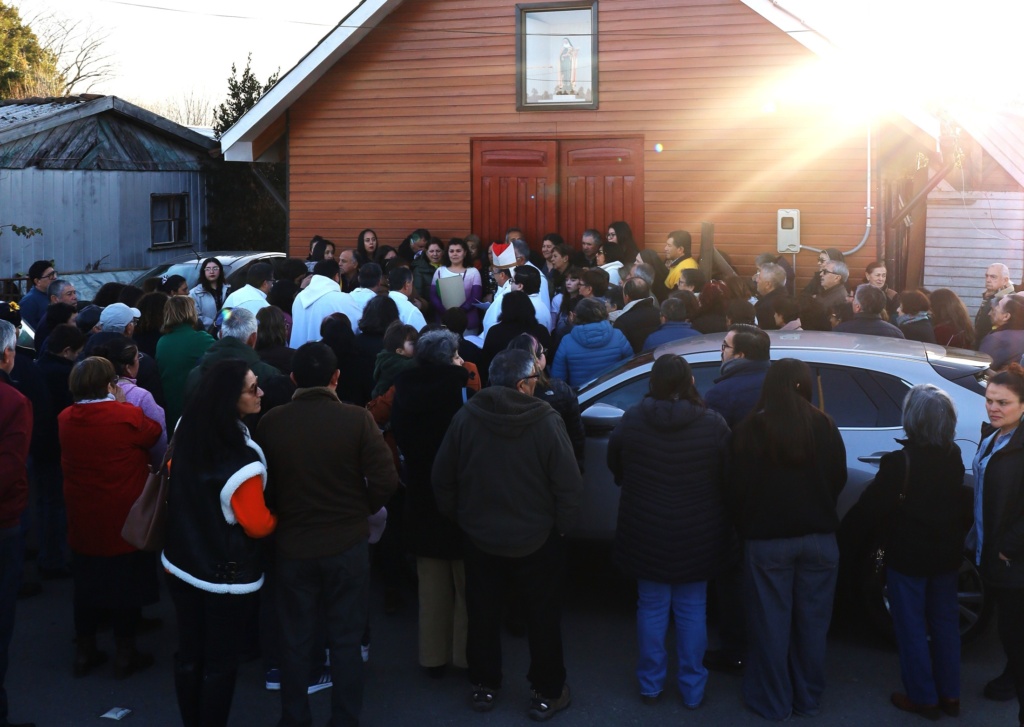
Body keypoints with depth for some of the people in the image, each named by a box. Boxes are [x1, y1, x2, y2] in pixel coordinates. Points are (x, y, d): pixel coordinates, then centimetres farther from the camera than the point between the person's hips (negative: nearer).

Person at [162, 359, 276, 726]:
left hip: (182, 561, 7)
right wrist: (277, 517, -1)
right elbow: (257, 525, -20)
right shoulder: (242, 459, -28)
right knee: (220, 662, 9)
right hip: (226, 573, -7)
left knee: (189, 654, 18)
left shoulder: (188, 432, -5)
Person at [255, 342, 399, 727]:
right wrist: (361, 510, 5)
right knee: (346, 640, 12)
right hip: (347, 543, -1)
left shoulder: (270, 422, -9)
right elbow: (385, 481, -14)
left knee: (295, 641, 16)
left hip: (292, 544, 1)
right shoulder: (357, 419, -14)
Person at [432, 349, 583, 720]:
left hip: (480, 538, 3)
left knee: (483, 616, 19)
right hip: (536, 540, -3)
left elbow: (442, 479, -4)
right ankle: (547, 693, 25)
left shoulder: (465, 417, -11)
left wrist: (459, 517, 10)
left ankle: (484, 686, 32)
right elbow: (569, 485, -19)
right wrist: (560, 525, -3)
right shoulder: (545, 420, -20)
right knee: (542, 619, 14)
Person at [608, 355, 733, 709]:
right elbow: (729, 479, -4)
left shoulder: (631, 420, -10)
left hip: (645, 534, 1)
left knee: (651, 607, 15)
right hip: (697, 536, -1)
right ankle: (692, 689, 22)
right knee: (692, 609, 13)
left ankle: (651, 684, 25)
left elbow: (615, 468, 5)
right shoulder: (713, 424, -14)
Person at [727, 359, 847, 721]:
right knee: (811, 622, 14)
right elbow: (838, 478, 5)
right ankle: (808, 698, 25)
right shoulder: (824, 426, -5)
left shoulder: (751, 428, -11)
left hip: (768, 539, -2)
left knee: (771, 623, 9)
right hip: (819, 537, 2)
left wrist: (745, 526, 10)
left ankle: (774, 702, 18)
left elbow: (736, 487, -7)